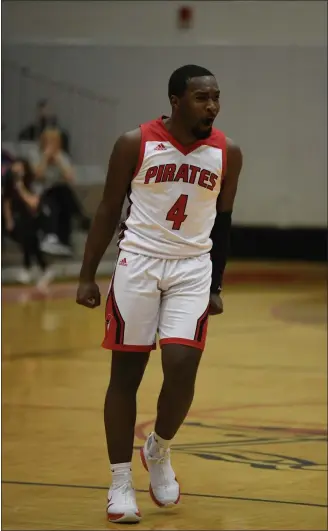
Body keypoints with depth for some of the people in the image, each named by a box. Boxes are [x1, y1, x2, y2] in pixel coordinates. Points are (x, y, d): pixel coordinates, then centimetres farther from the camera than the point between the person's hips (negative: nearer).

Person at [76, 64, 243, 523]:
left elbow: (222, 220, 11)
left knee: (182, 367, -12)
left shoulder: (227, 153, 0)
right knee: (126, 373, 1)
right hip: (139, 262, -1)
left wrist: (216, 287, 12)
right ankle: (120, 483, 9)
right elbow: (108, 210, 1)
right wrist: (87, 276, -1)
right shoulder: (135, 144, -7)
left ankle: (159, 451, 16)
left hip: (193, 269, 1)